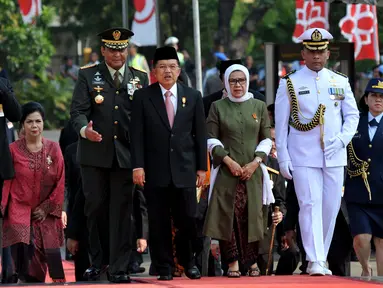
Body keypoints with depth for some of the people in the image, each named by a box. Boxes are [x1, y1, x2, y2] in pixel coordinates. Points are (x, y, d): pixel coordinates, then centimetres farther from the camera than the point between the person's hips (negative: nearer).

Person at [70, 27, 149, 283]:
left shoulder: (140, 79, 10)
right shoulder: (88, 76, 5)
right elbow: (78, 110, -3)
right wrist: (84, 129, -25)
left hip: (126, 154, 1)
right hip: (95, 154, -1)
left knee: (122, 210, -1)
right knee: (95, 208, 4)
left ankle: (119, 268, 2)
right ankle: (98, 261, 19)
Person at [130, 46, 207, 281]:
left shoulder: (193, 97, 9)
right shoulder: (142, 97, 4)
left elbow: (200, 135, 9)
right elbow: (137, 135, 0)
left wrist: (202, 167, 5)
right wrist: (138, 166, -8)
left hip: (185, 169, 1)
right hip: (156, 171, -1)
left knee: (188, 219, 0)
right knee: (159, 222, 1)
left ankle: (189, 261, 19)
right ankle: (164, 267, 9)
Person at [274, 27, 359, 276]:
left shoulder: (341, 83, 8)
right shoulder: (290, 84, 1)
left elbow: (352, 114, 12)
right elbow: (281, 124, 2)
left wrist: (343, 139, -6)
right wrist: (283, 158, -3)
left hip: (334, 157, 3)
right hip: (304, 157, -3)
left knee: (331, 208, 4)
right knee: (310, 205, -12)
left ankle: (322, 258, 16)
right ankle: (315, 260, -16)